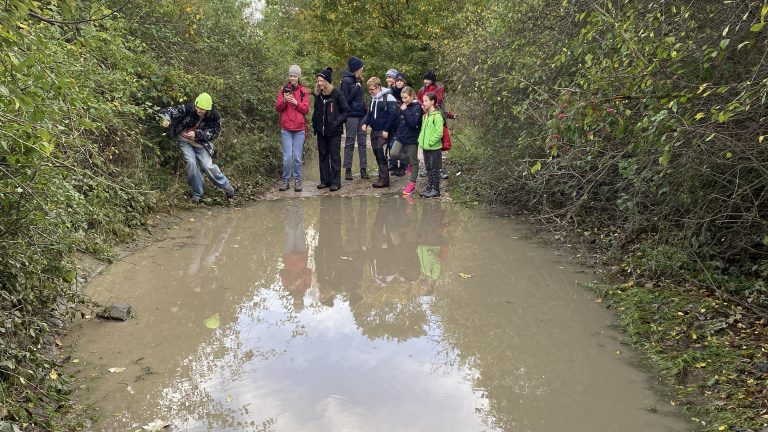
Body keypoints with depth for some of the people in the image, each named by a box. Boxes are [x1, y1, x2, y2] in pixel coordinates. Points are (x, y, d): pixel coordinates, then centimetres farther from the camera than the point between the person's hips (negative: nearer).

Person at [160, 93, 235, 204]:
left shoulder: (214, 116, -20)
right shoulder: (188, 109, -23)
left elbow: (214, 133, -13)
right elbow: (171, 110, -25)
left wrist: (197, 133, -26)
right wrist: (166, 118, -49)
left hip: (201, 143, 0)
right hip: (185, 140, 0)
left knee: (208, 166, -9)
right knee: (191, 163, -17)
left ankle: (227, 187, 16)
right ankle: (197, 195, -1)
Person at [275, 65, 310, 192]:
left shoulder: (304, 91, 8)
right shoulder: (283, 90, 9)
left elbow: (306, 109, 1)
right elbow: (277, 108, 3)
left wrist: (295, 102, -14)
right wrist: (284, 100, -15)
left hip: (299, 128, 0)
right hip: (286, 128, 0)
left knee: (297, 157, 0)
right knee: (287, 156, -5)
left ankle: (297, 181, 9)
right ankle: (286, 181, 6)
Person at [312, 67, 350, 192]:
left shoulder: (336, 94, -10)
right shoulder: (318, 94, 7)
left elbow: (346, 110, -8)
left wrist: (337, 122, -15)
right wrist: (314, 123, 6)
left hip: (334, 131, -6)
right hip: (321, 130, 6)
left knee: (335, 156, 0)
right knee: (323, 155, 11)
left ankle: (335, 181, 5)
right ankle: (325, 180, 19)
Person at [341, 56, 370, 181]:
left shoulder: (358, 80, 14)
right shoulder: (346, 80, -8)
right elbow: (345, 99, -11)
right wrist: (356, 88, -15)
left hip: (361, 115, 7)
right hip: (351, 115, -7)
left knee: (362, 142, 5)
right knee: (350, 143, -1)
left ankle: (363, 169, 8)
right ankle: (348, 170, 6)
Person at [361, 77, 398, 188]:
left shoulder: (388, 97, -11)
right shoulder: (373, 98, 13)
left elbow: (393, 114, -15)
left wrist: (386, 130, -17)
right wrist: (365, 123, 3)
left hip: (383, 131, -8)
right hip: (374, 130, 8)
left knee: (381, 154, -10)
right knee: (377, 154, 9)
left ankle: (384, 179, -4)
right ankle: (382, 178, 18)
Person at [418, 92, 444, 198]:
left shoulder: (437, 116, -15)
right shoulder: (425, 116, 12)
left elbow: (439, 132, -20)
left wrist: (431, 142, -18)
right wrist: (421, 140, 7)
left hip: (434, 148, -8)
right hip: (426, 147, 8)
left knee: (434, 169, 0)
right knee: (428, 169, 15)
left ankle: (435, 189, 7)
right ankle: (429, 187, 23)